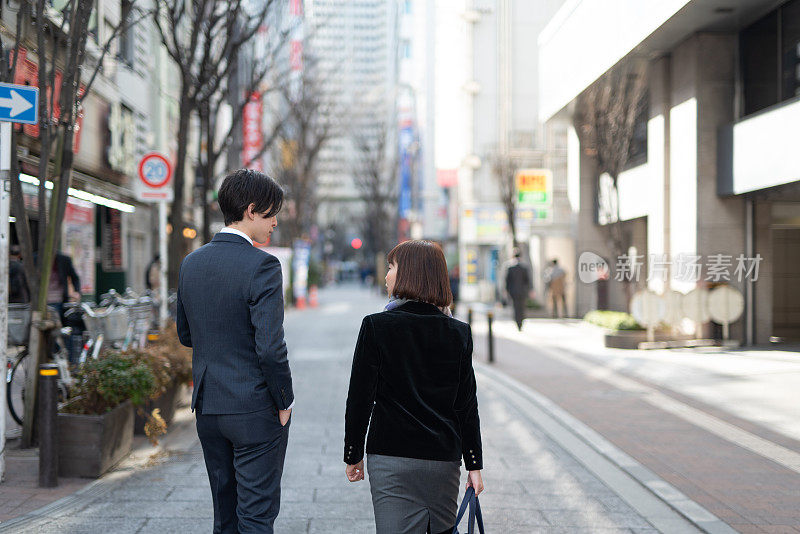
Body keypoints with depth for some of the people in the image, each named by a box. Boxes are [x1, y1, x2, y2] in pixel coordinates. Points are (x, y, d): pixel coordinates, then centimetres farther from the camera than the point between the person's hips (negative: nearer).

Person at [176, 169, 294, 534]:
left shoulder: (191, 263, 6)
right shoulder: (261, 266, -17)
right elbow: (270, 348, -20)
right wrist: (284, 402, -8)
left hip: (207, 407, 7)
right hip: (254, 408, -7)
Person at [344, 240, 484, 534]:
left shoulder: (376, 326, -7)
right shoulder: (459, 332, 2)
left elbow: (360, 397, -6)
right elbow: (467, 405, 2)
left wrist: (354, 455, 4)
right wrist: (474, 464, 8)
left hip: (391, 458, -3)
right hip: (445, 458, 3)